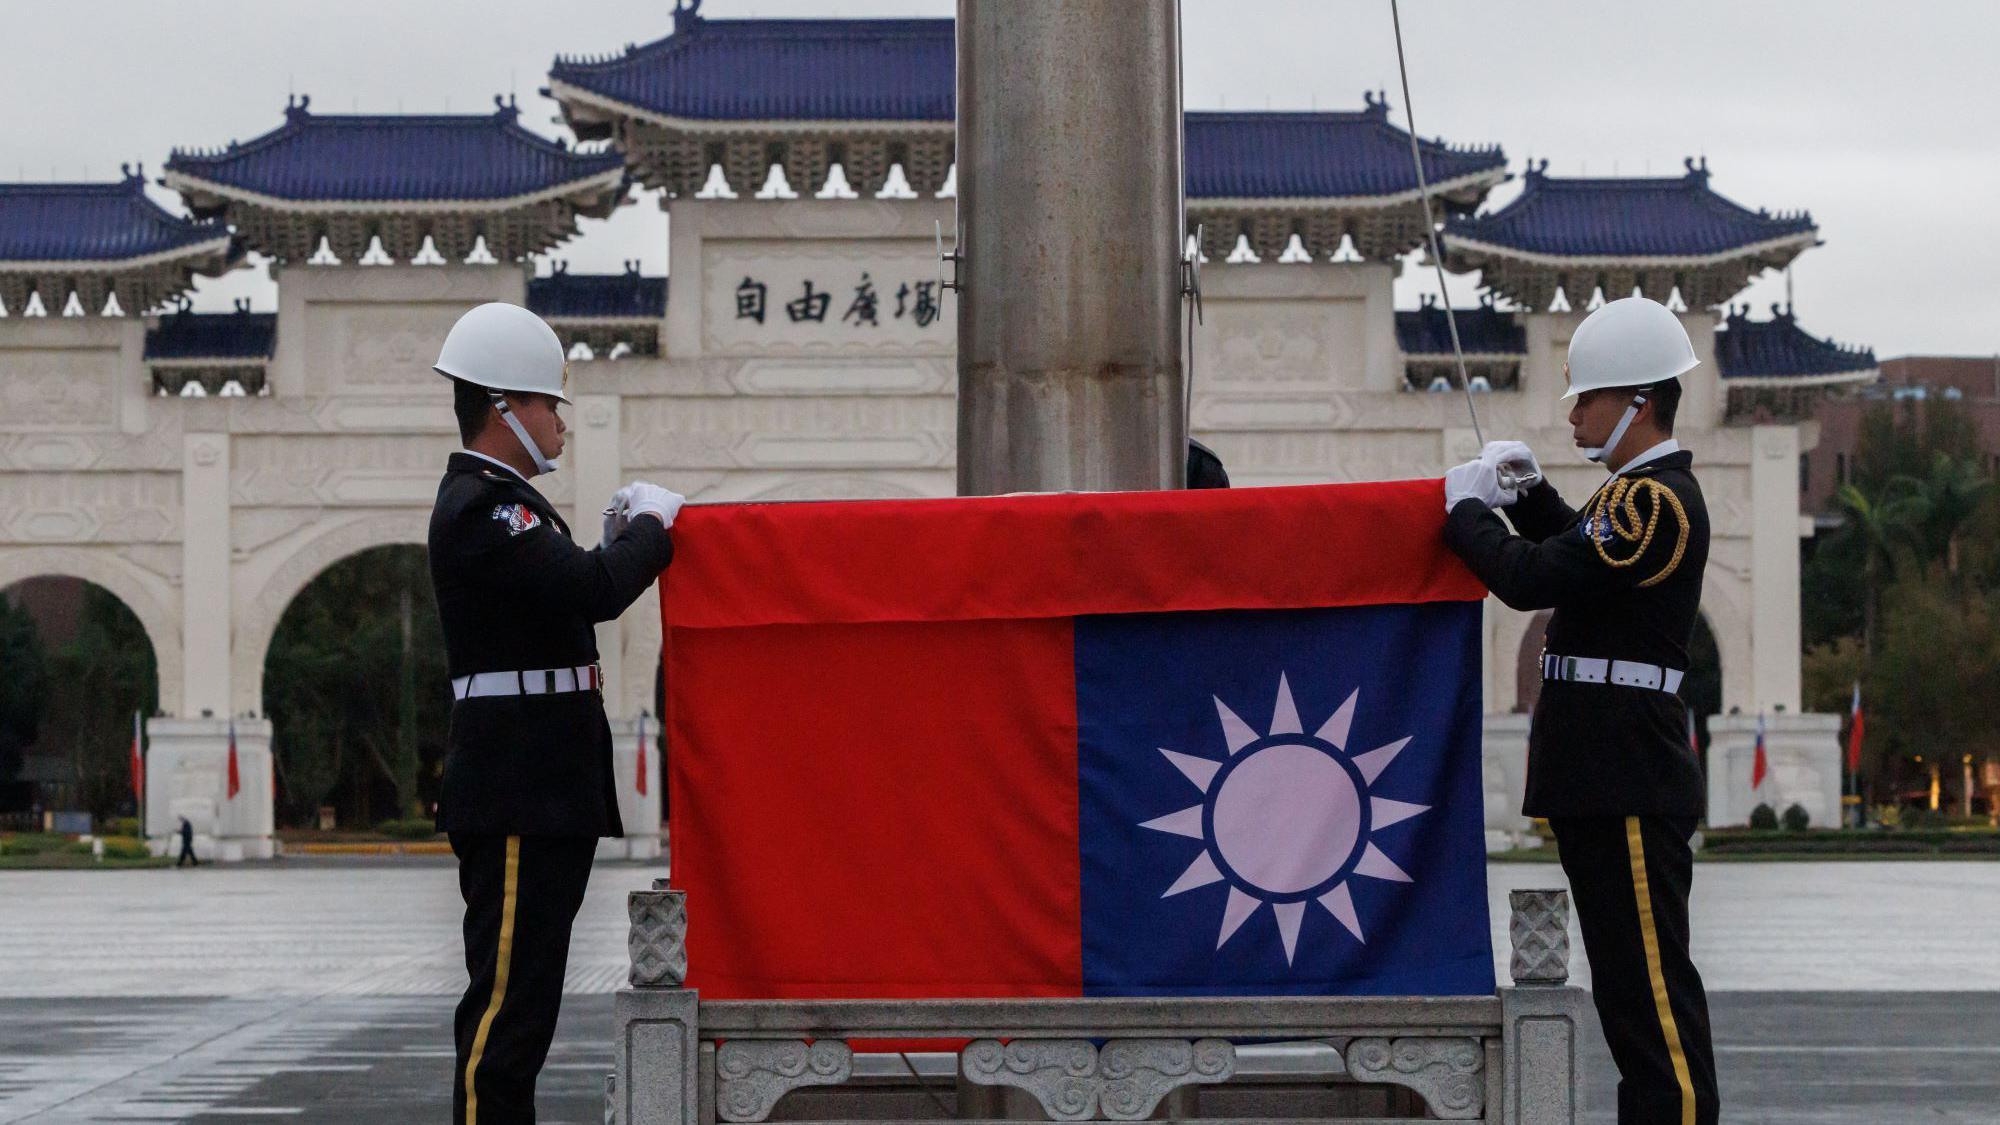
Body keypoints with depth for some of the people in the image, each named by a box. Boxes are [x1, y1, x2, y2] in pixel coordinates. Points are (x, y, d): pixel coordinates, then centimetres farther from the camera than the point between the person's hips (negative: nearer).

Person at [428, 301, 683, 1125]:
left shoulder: (500, 502, 19)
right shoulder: (477, 509, -14)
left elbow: (572, 597, 19)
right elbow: (597, 589, -24)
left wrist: (625, 539, 6)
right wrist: (651, 527, -6)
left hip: (542, 798, 11)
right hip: (518, 801, -11)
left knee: (519, 1005, 13)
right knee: (506, 1004, -10)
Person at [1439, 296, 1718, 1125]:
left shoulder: (1658, 502, -16)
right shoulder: (1640, 493, 15)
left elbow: (1533, 579, -22)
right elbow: (1577, 551, 31)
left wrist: (1465, 509, -5)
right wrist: (1524, 492, 14)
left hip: (1630, 784, -10)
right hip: (1604, 777, 10)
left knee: (1651, 980, -9)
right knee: (1630, 983, 15)